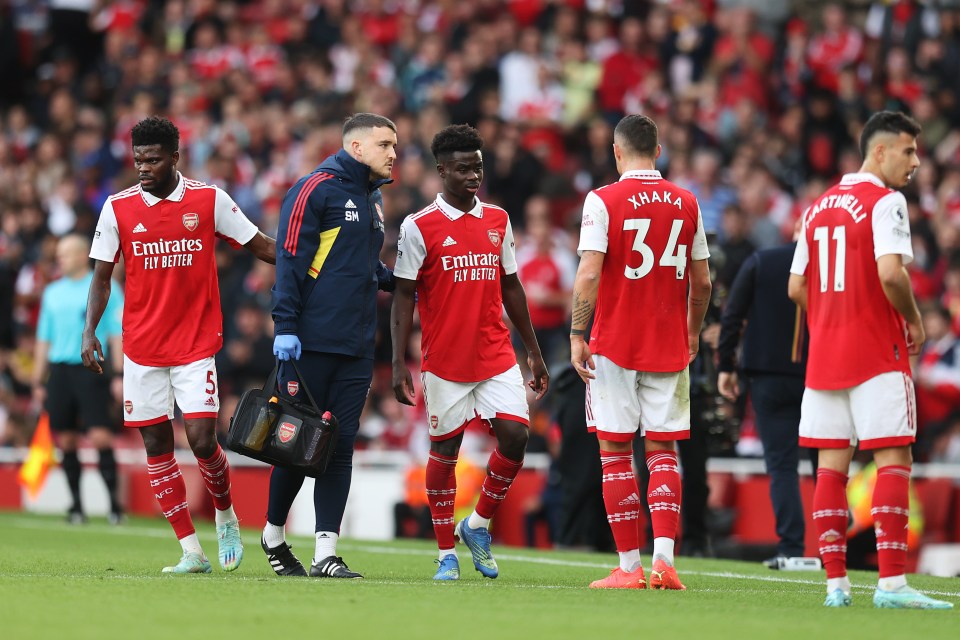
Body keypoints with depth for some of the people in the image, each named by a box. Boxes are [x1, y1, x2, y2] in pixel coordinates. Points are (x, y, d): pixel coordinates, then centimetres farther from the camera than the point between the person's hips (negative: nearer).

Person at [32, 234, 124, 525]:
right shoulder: (52, 292, 15)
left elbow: (117, 335, -1)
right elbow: (43, 339, 19)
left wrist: (119, 375, -9)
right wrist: (38, 381, 14)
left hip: (91, 368, -5)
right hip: (58, 372, 5)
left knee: (99, 436, -13)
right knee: (65, 440, 2)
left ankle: (114, 501, -10)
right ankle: (76, 505, 9)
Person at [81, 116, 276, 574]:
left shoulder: (209, 200, -2)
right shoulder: (118, 207, 1)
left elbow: (260, 247, 5)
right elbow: (101, 277, 5)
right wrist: (90, 331, -7)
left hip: (196, 343, -2)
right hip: (141, 346, 2)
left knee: (202, 440, -10)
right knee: (156, 445, 1)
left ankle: (225, 516, 19)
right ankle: (191, 551, 7)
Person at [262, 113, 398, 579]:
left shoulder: (372, 200, 18)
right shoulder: (317, 188, -7)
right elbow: (290, 260, -12)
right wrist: (285, 327, -18)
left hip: (356, 347, 7)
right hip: (311, 343, -7)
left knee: (341, 444, 1)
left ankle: (326, 552, 0)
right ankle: (273, 534, 19)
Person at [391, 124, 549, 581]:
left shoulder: (498, 221, 9)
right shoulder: (420, 227, -5)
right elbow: (404, 298, -4)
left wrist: (534, 353, 16)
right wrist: (399, 364, -10)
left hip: (497, 357, 4)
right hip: (445, 362, -4)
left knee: (515, 436, -9)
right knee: (444, 450, 4)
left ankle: (477, 526, 12)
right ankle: (446, 554, 15)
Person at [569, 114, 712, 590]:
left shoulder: (603, 201, -7)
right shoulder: (686, 203, 5)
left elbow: (589, 274, -15)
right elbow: (702, 282, 9)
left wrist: (577, 336, -9)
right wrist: (693, 333, 23)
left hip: (614, 345, -3)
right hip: (670, 347, 3)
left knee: (616, 452, 3)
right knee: (662, 451, 7)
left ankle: (629, 567, 2)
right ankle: (664, 558, -9)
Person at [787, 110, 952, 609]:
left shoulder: (817, 207, 14)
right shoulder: (885, 201, -9)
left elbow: (796, 288, 14)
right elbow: (890, 272, -22)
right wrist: (913, 320, -7)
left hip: (824, 354, 7)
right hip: (877, 355, -7)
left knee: (831, 466, 5)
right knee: (893, 459, -6)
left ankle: (835, 582, 4)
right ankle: (891, 582, -12)